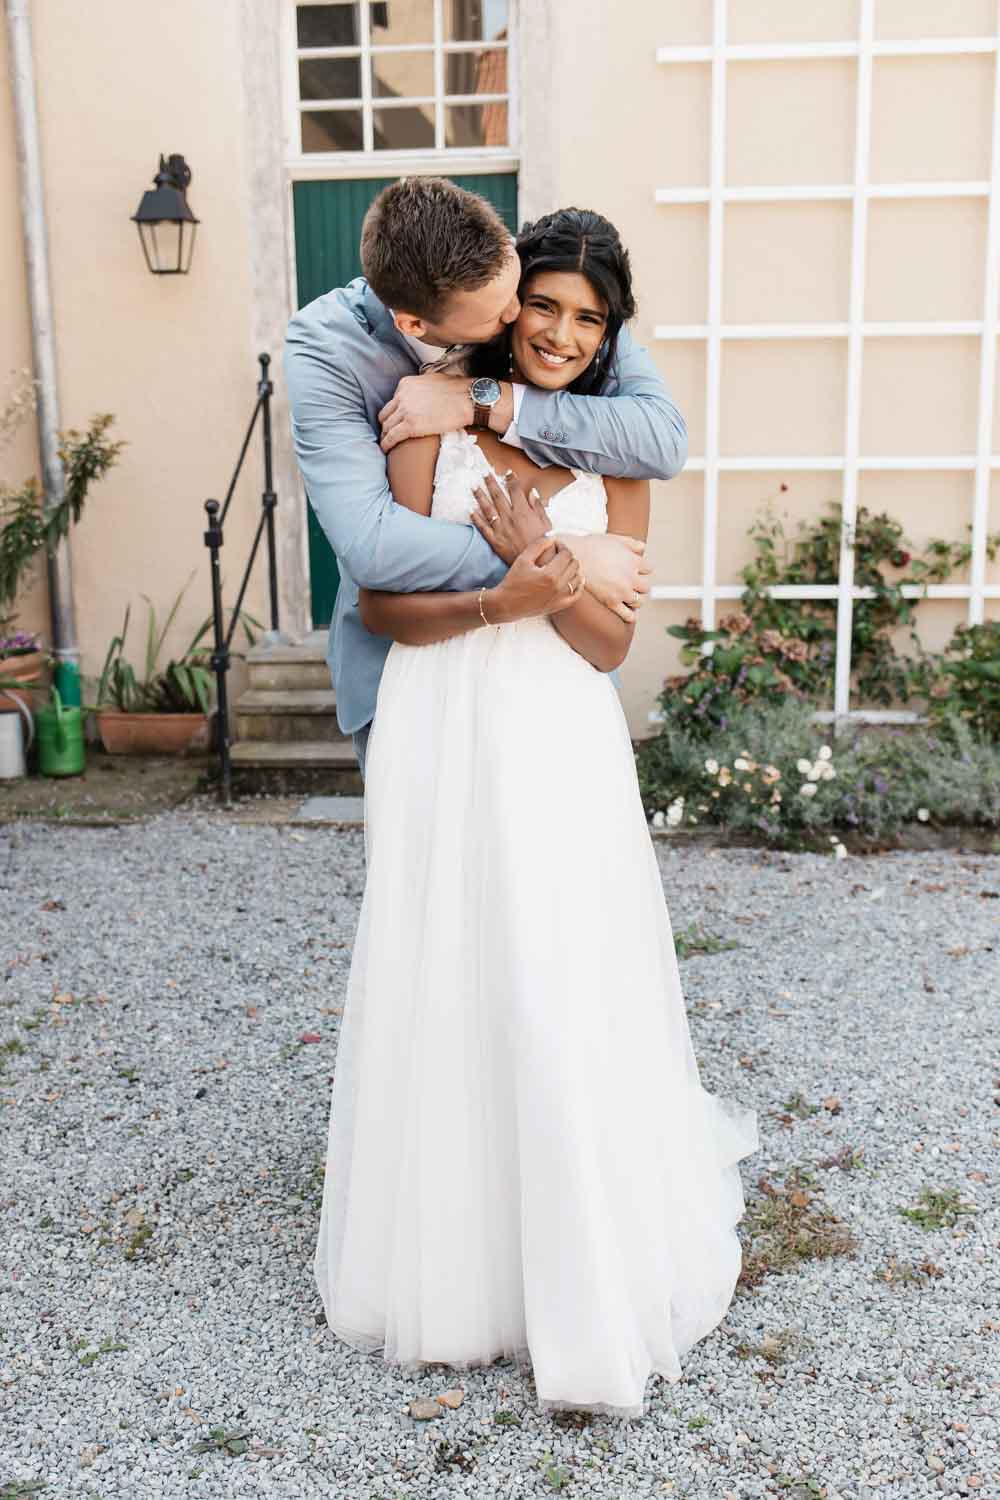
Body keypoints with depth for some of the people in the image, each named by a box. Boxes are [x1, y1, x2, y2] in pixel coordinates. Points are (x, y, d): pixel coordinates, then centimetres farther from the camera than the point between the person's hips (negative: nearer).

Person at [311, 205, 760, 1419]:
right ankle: (448, 1256, 29)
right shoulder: (434, 420, 2)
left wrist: (542, 563, -15)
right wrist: (497, 600, -21)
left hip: (561, 745, 1)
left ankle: (586, 1284, 19)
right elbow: (380, 604, -5)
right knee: (444, 990, 6)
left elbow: (610, 644, 1)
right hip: (441, 735, 0)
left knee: (566, 1003, 1)